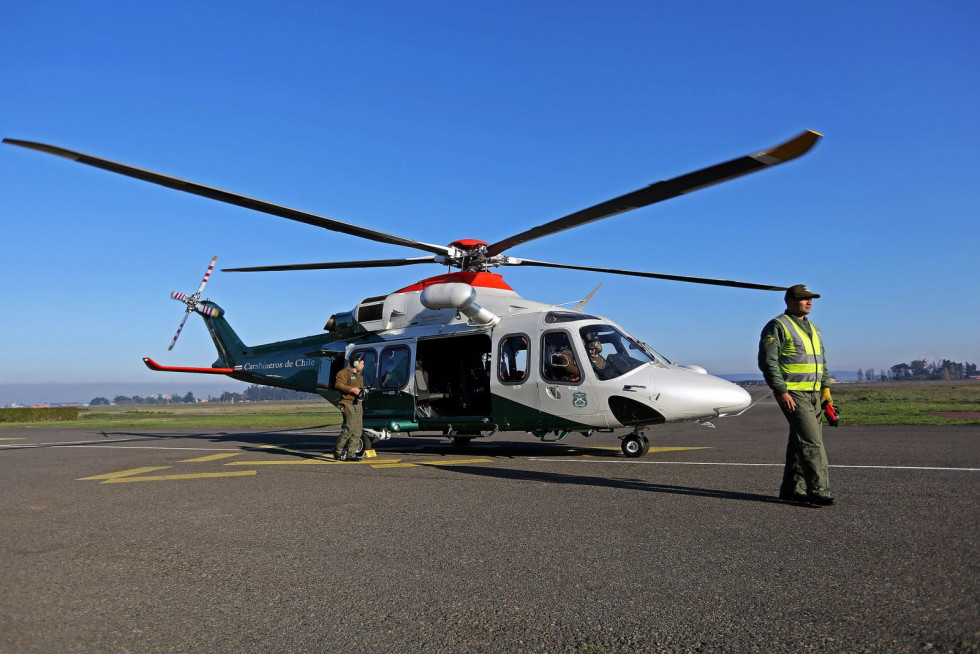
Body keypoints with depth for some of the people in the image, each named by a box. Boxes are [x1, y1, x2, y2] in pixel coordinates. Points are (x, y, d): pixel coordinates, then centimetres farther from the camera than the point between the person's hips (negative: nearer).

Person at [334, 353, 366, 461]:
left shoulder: (359, 375, 24)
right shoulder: (344, 373, -5)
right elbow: (338, 384, -17)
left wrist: (362, 391, 12)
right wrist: (351, 389, -23)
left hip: (358, 404, 9)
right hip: (348, 404, -9)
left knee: (358, 430, 5)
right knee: (349, 428, -16)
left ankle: (351, 454, 9)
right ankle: (337, 450, -3)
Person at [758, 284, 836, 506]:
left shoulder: (812, 328, 19)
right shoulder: (777, 326, -7)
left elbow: (822, 361, 24)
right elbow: (767, 361, -14)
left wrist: (825, 388, 12)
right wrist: (782, 391, -20)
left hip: (813, 394, 8)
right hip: (792, 394, -8)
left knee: (800, 442, 11)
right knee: (812, 441, -13)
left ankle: (791, 489, 18)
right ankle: (818, 490, -10)